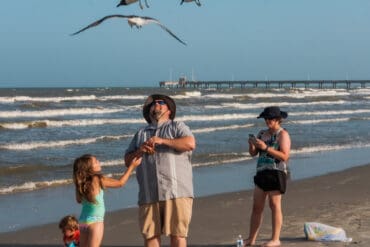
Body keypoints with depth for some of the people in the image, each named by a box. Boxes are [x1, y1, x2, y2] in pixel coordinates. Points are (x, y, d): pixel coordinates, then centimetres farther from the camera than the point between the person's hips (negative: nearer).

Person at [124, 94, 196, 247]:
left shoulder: (177, 127, 12)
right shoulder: (141, 134, 24)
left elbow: (190, 143, -8)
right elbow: (128, 160, 20)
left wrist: (162, 141, -10)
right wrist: (139, 152, 0)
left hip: (176, 192, -3)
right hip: (149, 194, 4)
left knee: (177, 234, -5)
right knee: (150, 234, 1)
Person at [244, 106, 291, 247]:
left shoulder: (282, 134, -5)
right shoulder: (262, 133, 16)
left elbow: (284, 156, -16)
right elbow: (253, 153, 15)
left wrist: (266, 147, -21)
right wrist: (252, 145, -7)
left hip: (276, 173, -7)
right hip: (262, 172, 7)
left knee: (275, 205, -4)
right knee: (257, 206, 6)